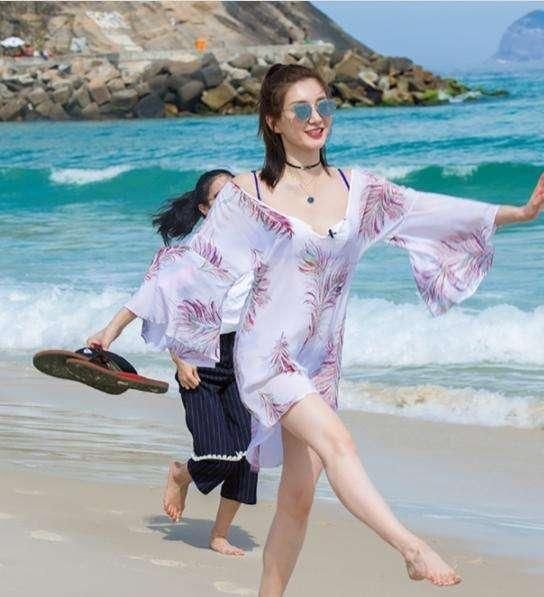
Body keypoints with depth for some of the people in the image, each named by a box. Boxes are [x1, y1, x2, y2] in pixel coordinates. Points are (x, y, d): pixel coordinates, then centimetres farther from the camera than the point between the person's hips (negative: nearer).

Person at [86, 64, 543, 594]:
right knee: (337, 441, -28)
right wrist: (116, 324, -2)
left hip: (319, 364, 5)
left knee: (298, 498, 5)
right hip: (266, 354, -5)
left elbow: (434, 213, 5)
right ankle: (415, 551, -32)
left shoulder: (356, 189, 7)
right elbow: (191, 264, -1)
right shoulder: (247, 194, -4)